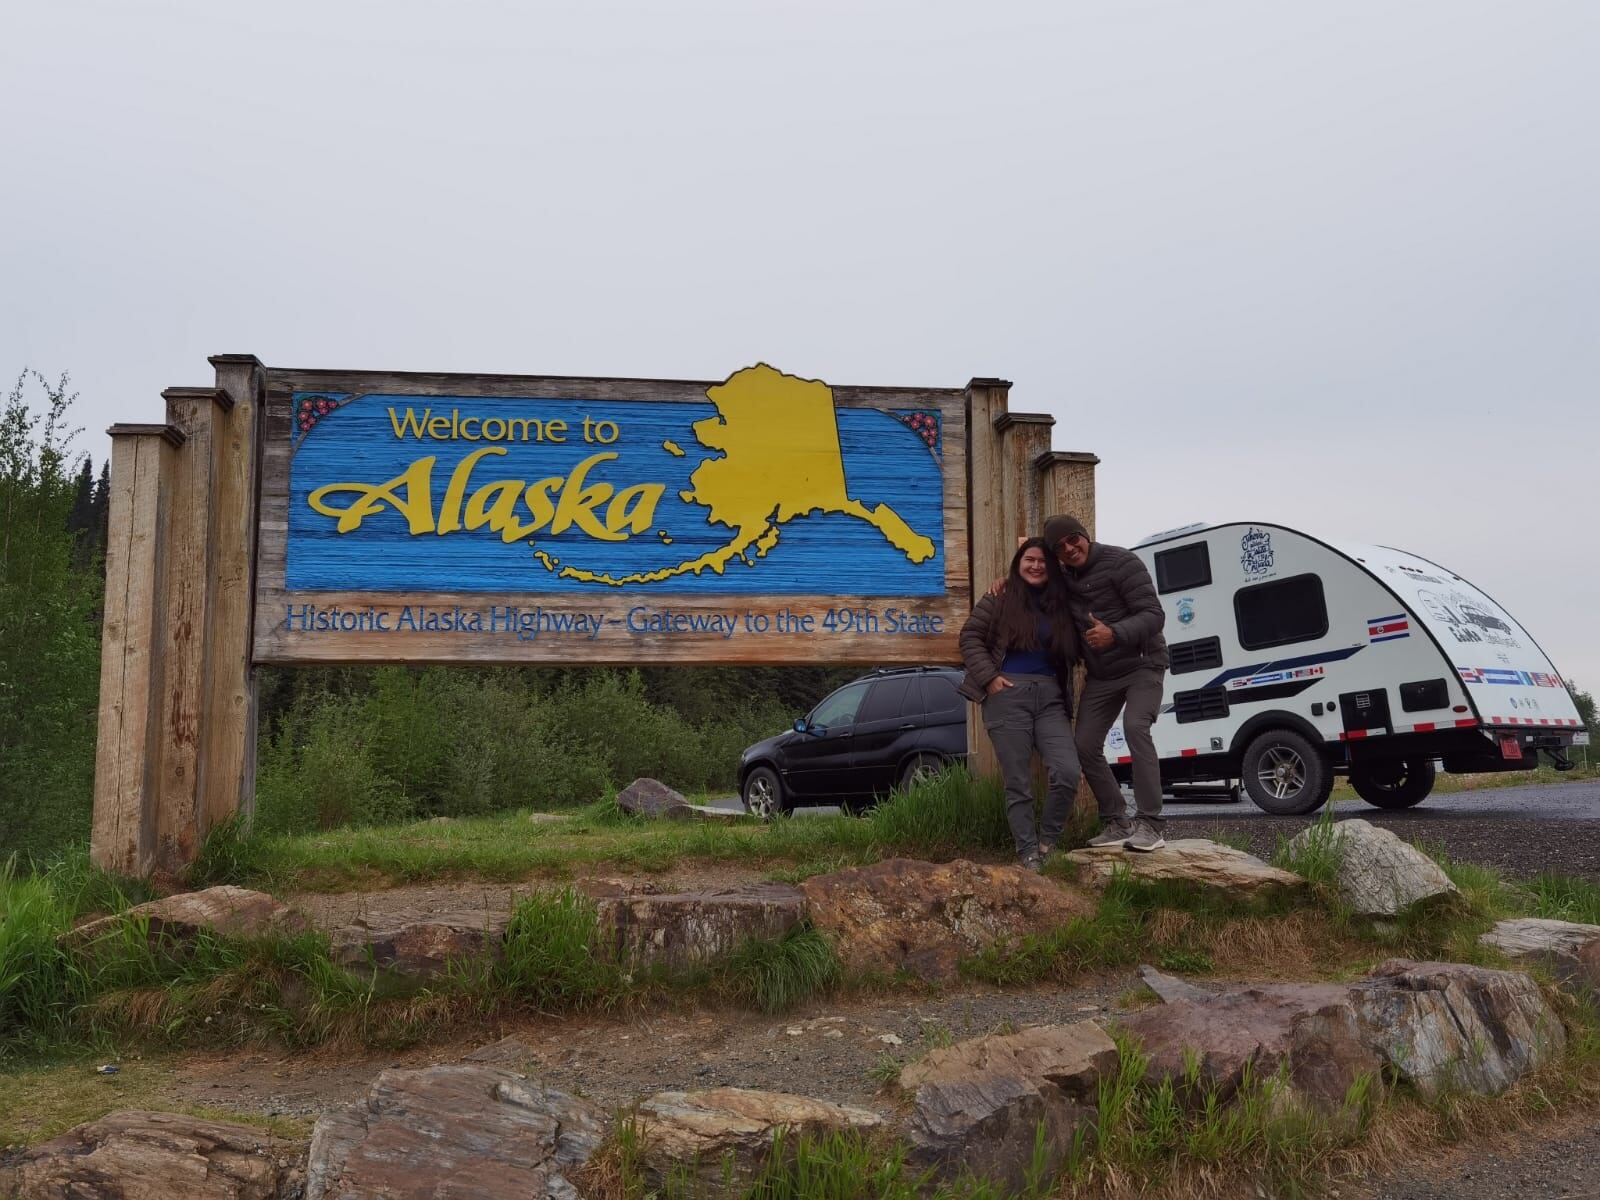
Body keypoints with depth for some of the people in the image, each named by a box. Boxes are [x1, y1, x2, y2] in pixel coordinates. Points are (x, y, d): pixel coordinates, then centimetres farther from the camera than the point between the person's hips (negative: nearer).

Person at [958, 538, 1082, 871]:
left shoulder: (1061, 607, 18)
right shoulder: (1000, 600, 6)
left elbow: (1072, 655, 24)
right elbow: (970, 637, 2)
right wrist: (989, 677, -7)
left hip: (1050, 696, 3)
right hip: (1008, 694, -3)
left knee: (1067, 772, -12)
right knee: (1019, 782, -2)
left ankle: (1048, 842, 8)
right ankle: (1029, 853, 7)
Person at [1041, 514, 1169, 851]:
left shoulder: (1121, 562, -17)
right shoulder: (1065, 579, 3)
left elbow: (1154, 615, -23)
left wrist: (1115, 634, -41)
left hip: (1142, 664, -7)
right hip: (1101, 675, 7)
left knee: (1135, 727, -28)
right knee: (1085, 745, 0)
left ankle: (1149, 825, -27)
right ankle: (1116, 822, 13)